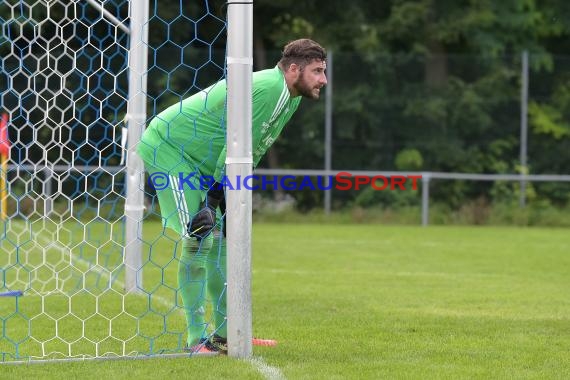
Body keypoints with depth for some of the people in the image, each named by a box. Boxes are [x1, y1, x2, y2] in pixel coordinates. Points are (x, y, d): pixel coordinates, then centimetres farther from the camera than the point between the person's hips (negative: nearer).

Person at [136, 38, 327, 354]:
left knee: (221, 235, 8)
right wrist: (211, 200, -25)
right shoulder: (270, 87, -26)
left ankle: (224, 333, 14)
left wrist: (225, 198, 2)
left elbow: (251, 150, 10)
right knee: (199, 234, -16)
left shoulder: (290, 97, 6)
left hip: (199, 163, 10)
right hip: (166, 147, -10)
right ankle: (196, 340, -15)